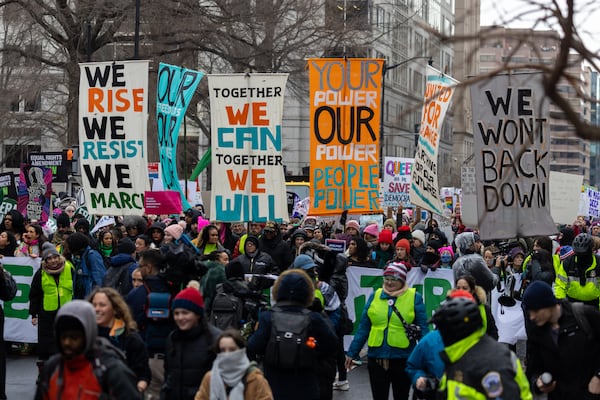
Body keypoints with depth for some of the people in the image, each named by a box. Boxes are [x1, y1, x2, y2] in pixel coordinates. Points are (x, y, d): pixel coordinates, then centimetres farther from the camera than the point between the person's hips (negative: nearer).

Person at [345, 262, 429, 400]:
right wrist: (352, 353, 6)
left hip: (403, 357, -2)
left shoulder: (414, 297, -2)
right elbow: (363, 328, 7)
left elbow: (422, 330, -3)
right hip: (376, 357, 2)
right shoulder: (375, 296, 5)